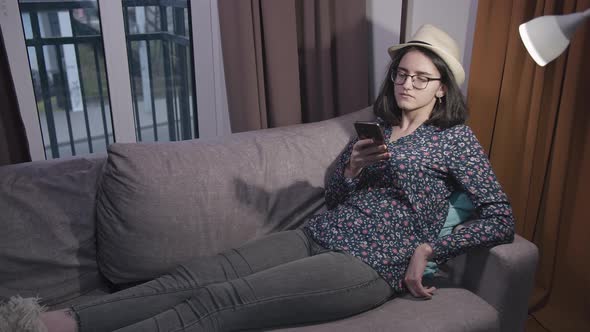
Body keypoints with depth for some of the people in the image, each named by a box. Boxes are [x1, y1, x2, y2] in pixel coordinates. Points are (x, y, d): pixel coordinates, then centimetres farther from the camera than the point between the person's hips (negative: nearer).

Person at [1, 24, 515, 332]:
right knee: (193, 276, -15)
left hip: (371, 263, -5)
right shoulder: (376, 127, 19)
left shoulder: (455, 138, 4)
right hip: (317, 237, 6)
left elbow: (502, 218, 0)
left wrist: (429, 248, -9)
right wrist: (351, 169, -3)